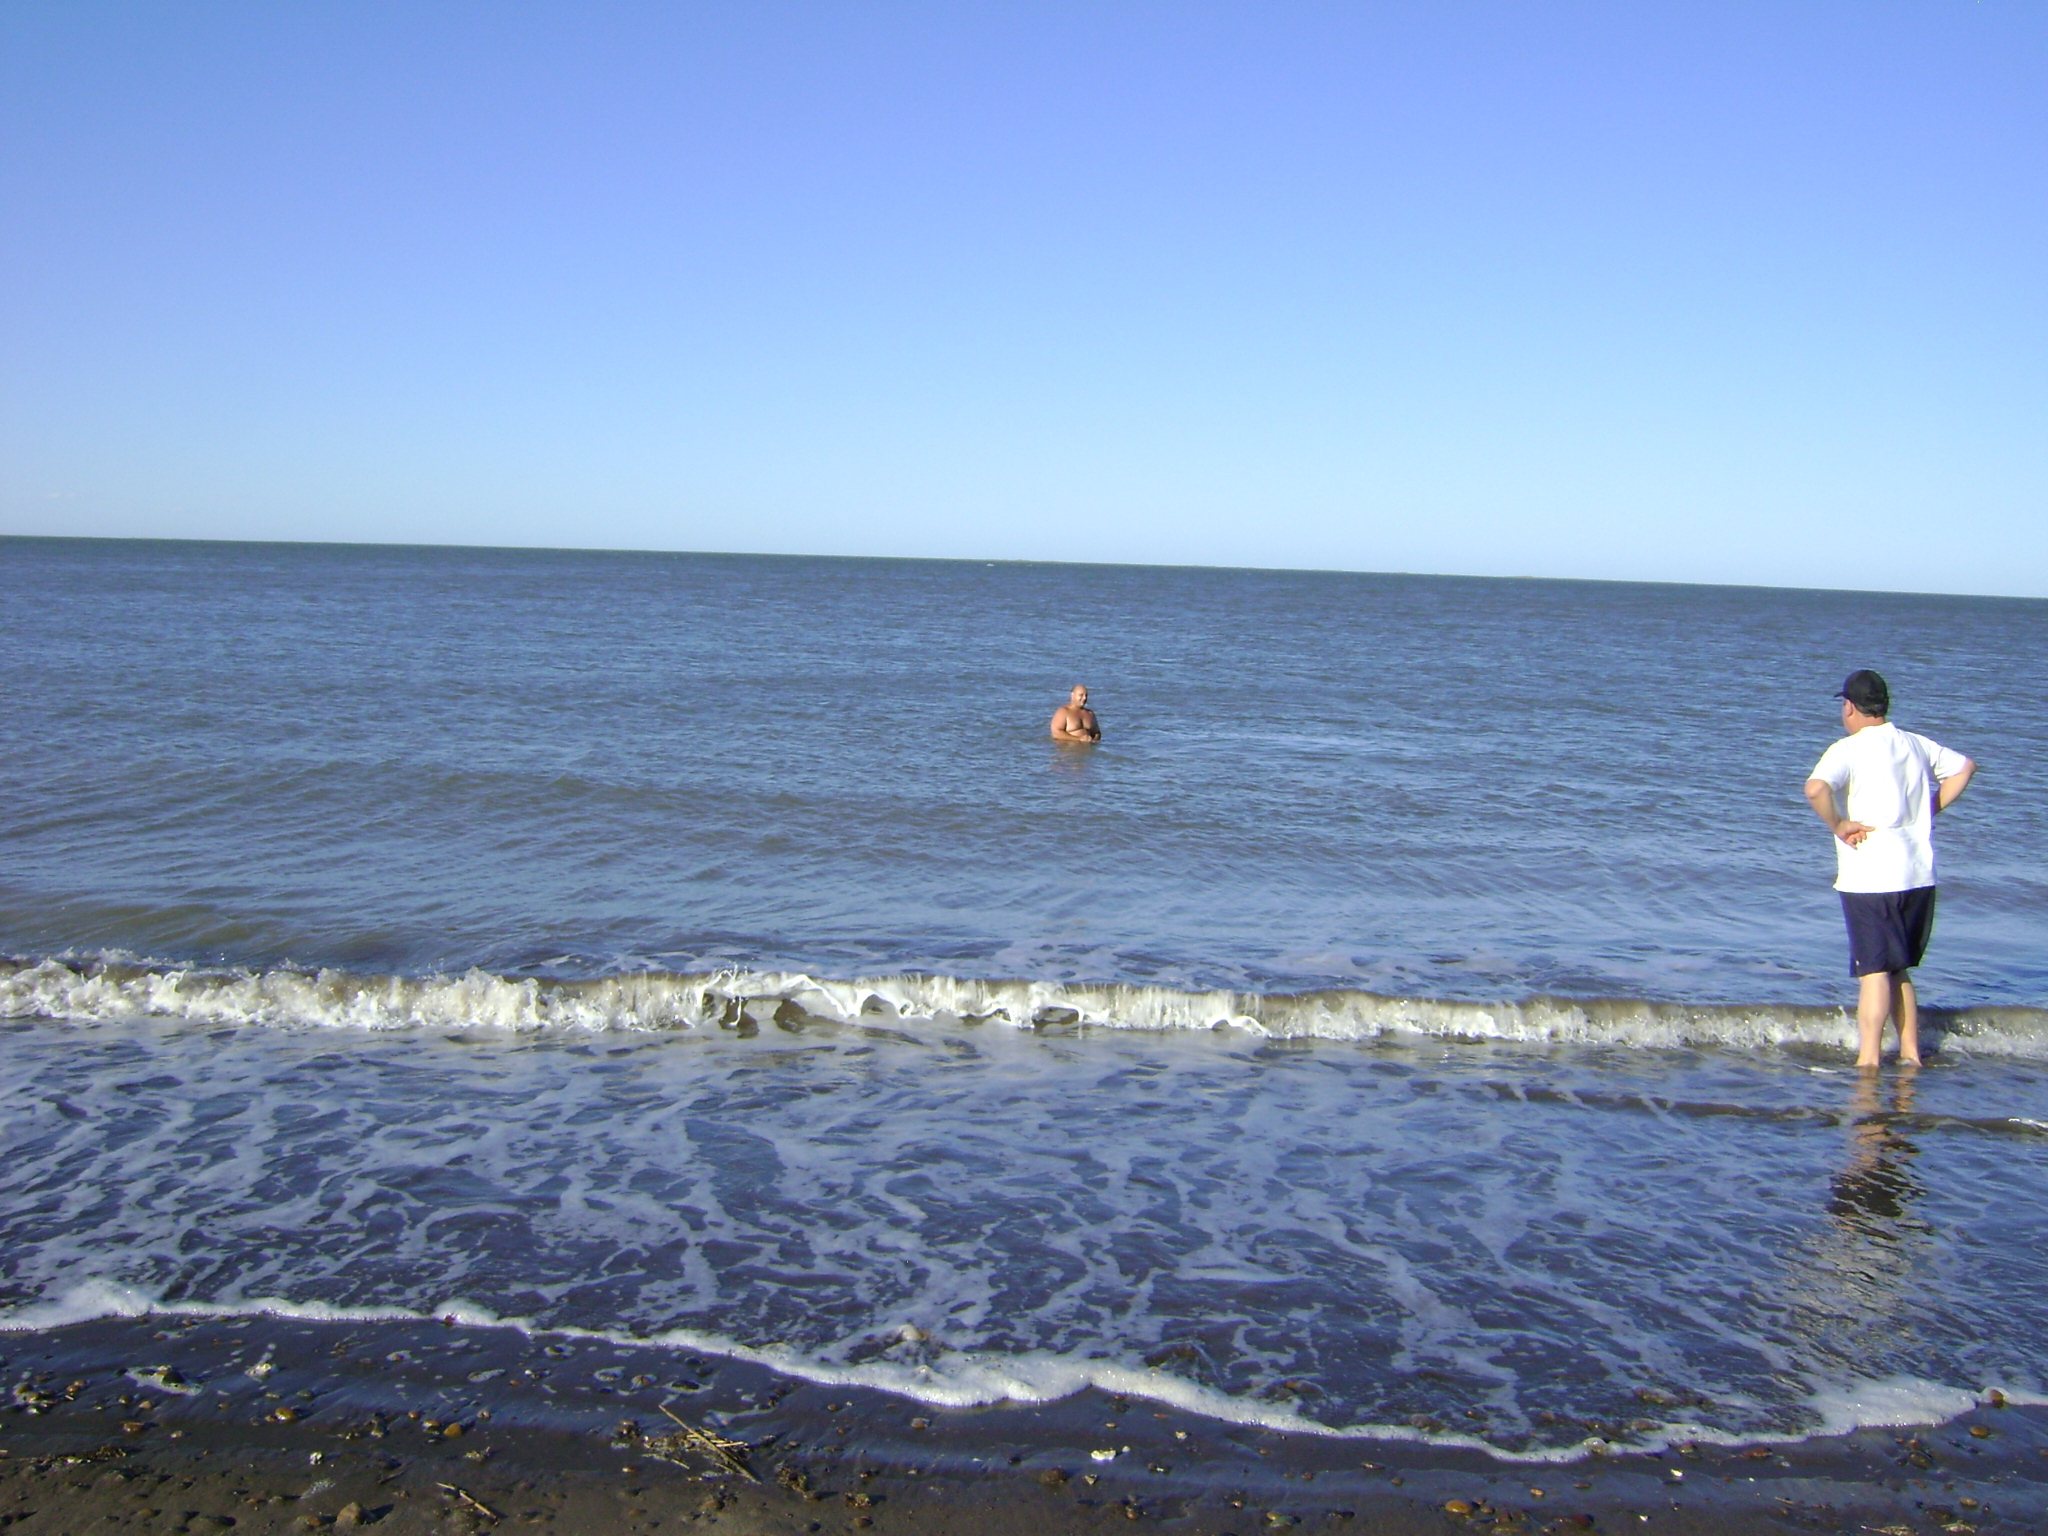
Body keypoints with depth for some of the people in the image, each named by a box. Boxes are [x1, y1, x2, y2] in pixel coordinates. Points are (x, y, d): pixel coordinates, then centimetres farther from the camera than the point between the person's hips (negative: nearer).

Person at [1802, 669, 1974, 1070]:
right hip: (1919, 876, 6)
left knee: (1874, 972, -3)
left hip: (1870, 878, -6)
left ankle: (1868, 1062, -2)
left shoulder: (1849, 749, -11)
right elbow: (1964, 767, 24)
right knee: (1899, 970, 18)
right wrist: (1930, 810, 18)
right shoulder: (1917, 744, 10)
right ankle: (1910, 1055, 20)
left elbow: (1816, 788, -29)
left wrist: (1837, 825, -14)